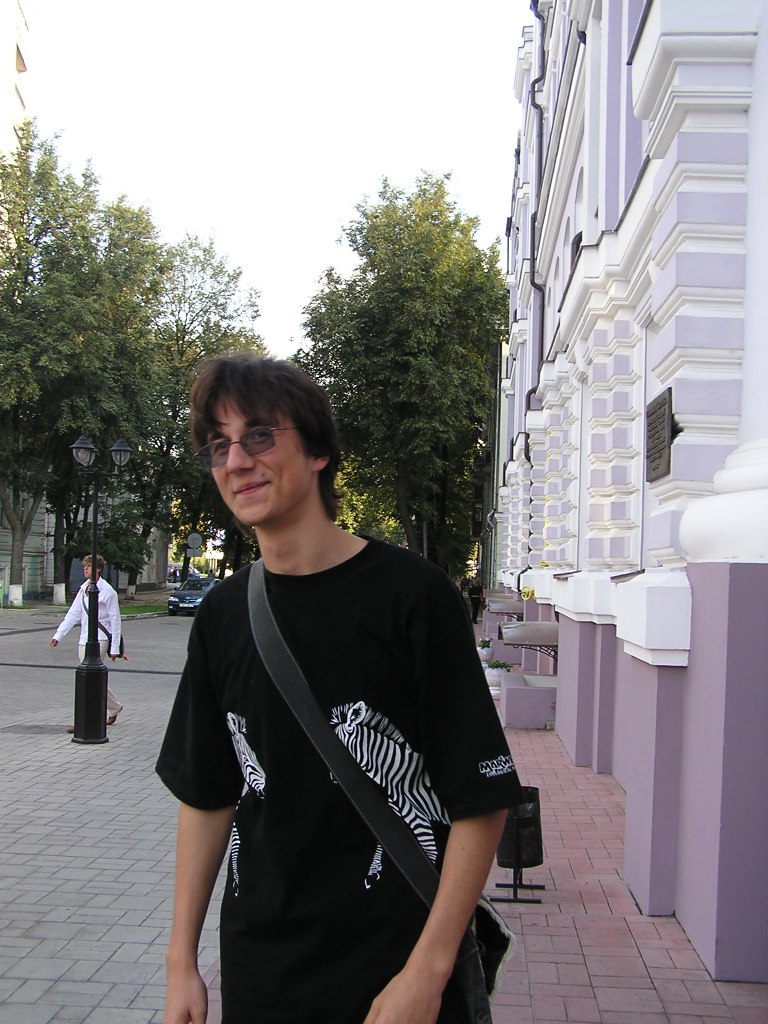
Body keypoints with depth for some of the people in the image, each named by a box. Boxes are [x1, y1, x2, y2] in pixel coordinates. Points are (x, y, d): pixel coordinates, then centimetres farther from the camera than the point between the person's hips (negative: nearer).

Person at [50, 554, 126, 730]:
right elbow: (73, 614, 13)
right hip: (84, 640, 7)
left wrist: (115, 648, -8)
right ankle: (114, 708, 33)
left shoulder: (108, 591, -8)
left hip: (99, 640, -7)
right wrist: (58, 635, 4)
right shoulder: (83, 590, 12)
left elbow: (115, 621, -7)